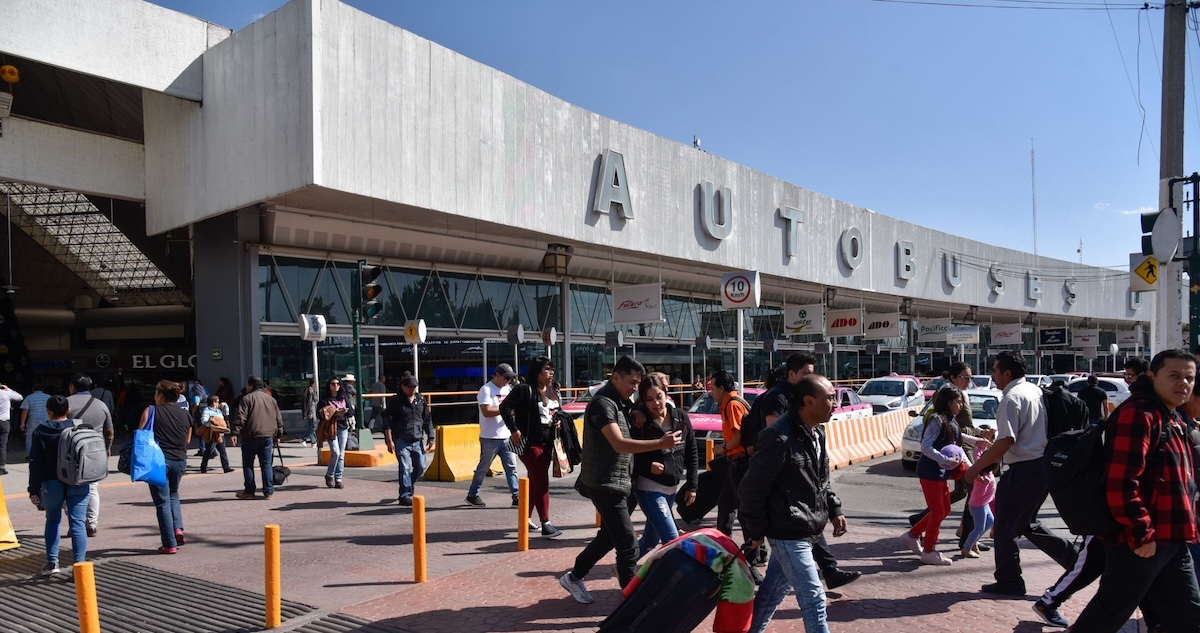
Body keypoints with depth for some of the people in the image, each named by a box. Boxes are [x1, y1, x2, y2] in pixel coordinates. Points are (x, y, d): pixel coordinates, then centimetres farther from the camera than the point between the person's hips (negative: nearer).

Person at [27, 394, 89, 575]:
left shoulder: (40, 432, -2)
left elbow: (35, 463, -3)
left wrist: (34, 490, 1)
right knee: (77, 523, -1)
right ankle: (80, 565, -5)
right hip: (78, 484, 0)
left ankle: (52, 562, 20)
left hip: (52, 484, 0)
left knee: (52, 521, 19)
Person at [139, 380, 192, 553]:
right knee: (173, 494, 26)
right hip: (180, 461, 4)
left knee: (162, 501, 3)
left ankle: (170, 544, 4)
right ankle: (178, 528, 8)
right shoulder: (185, 414, 7)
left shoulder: (151, 411, -5)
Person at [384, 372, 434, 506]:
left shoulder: (421, 399, 10)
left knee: (420, 467, 6)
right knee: (405, 468, -7)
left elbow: (427, 420, 15)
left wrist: (430, 438, 12)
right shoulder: (395, 401, -3)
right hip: (401, 441, -4)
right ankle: (405, 496, 2)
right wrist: (390, 441, -11)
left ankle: (407, 487, 31)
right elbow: (388, 423, -5)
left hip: (418, 440, 5)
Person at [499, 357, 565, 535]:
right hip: (529, 442, -8)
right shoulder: (524, 390, -13)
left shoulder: (554, 391, 11)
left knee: (535, 481, 14)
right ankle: (545, 524, -3)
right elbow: (505, 407, -18)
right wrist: (514, 430, -20)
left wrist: (558, 422, 2)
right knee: (542, 482, -8)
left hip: (547, 442, 8)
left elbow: (558, 412, 24)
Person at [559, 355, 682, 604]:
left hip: (618, 483, 10)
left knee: (609, 536, 22)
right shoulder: (603, 403, -18)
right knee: (628, 545, -8)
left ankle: (574, 577, 37)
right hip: (606, 484, -10)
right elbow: (619, 444, -30)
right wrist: (661, 444, -38)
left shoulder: (621, 403, 12)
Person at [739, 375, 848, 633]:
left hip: (803, 530, 9)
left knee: (774, 589, 20)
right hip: (788, 532, -9)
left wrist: (834, 510, 12)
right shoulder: (778, 437, -23)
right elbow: (752, 488, -18)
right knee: (813, 598, -2)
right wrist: (756, 531, -12)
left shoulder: (816, 433, 7)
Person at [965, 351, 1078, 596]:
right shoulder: (1035, 390, 12)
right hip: (1044, 466, 9)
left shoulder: (1011, 398, -16)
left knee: (1005, 527, 4)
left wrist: (977, 467, -16)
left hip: (1024, 471, -9)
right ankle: (1075, 559, 20)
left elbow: (1006, 441, -23)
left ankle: (1009, 582, 13)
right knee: (1027, 524, 23)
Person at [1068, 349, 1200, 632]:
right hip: (1140, 542, -10)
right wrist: (1141, 534, -22)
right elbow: (1121, 483, -25)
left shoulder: (1173, 420, 17)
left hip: (1172, 541, 10)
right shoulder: (1137, 414, -16)